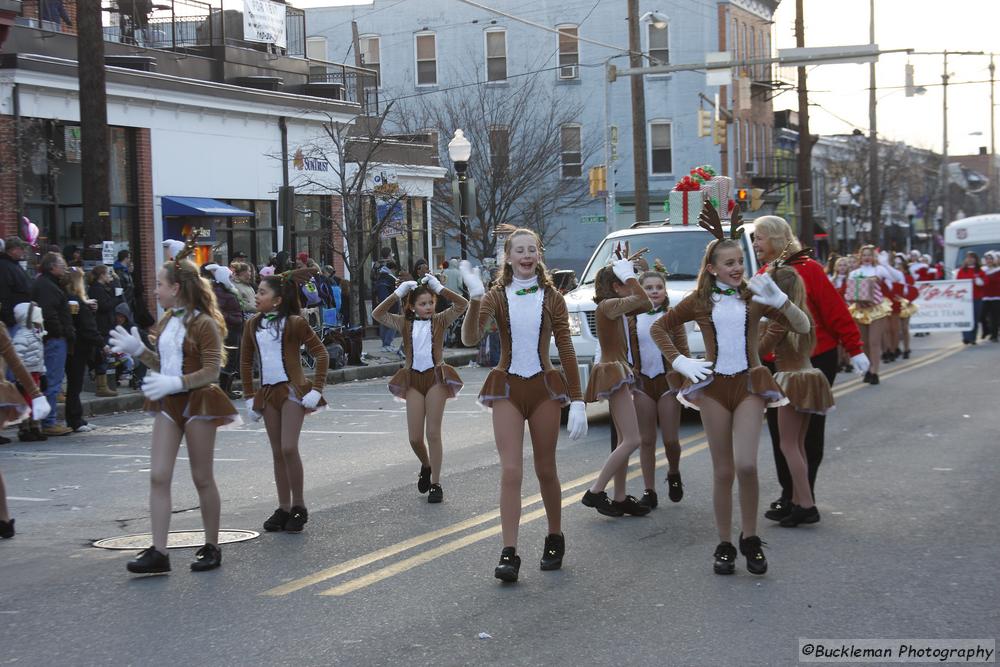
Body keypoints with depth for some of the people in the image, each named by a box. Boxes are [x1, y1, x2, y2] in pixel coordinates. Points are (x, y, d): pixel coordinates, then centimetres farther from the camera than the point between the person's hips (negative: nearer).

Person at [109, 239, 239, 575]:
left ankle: (212, 547, 18)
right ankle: (158, 552, -3)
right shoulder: (167, 321, 10)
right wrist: (138, 351, 4)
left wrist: (175, 383, -27)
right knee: (158, 475, -2)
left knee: (202, 478, 4)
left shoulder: (204, 324, -13)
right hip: (168, 404, 7)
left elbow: (211, 372, -17)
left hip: (197, 403, -7)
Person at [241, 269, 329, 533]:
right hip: (268, 393, 6)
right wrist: (250, 397, 11)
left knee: (289, 448, -14)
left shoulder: (294, 323, -7)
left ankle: (299, 506, -1)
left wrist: (316, 390, -10)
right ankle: (284, 508, 15)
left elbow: (321, 355, -5)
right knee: (277, 453, 8)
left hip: (292, 391, -6)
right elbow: (245, 363, 16)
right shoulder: (253, 325, 9)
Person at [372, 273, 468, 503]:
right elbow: (377, 314, -3)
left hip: (436, 377, -2)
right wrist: (397, 294, -6)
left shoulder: (440, 320, 4)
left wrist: (439, 289, -8)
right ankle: (426, 466, 31)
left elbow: (462, 305, -8)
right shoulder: (405, 323, 8)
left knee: (433, 433, -2)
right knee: (414, 438, 0)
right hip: (413, 379, 2)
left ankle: (435, 483, 7)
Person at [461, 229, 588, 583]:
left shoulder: (551, 298, 2)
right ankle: (509, 552, -8)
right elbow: (470, 338, -17)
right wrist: (475, 297, -31)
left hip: (544, 387, 1)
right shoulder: (497, 296, -1)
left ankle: (555, 538, 29)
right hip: (508, 388, -1)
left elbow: (566, 350, 2)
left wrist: (577, 400, -3)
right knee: (511, 471, -9)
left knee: (546, 470, 10)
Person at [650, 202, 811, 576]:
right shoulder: (699, 301, 4)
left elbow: (802, 327, -1)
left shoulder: (754, 297, 4)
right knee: (723, 471, 4)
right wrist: (679, 362, 1)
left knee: (746, 465, -14)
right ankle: (725, 546, 14)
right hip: (713, 387, 1)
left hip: (749, 385, -1)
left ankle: (750, 539, 4)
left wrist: (778, 299, -16)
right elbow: (659, 328, 13)